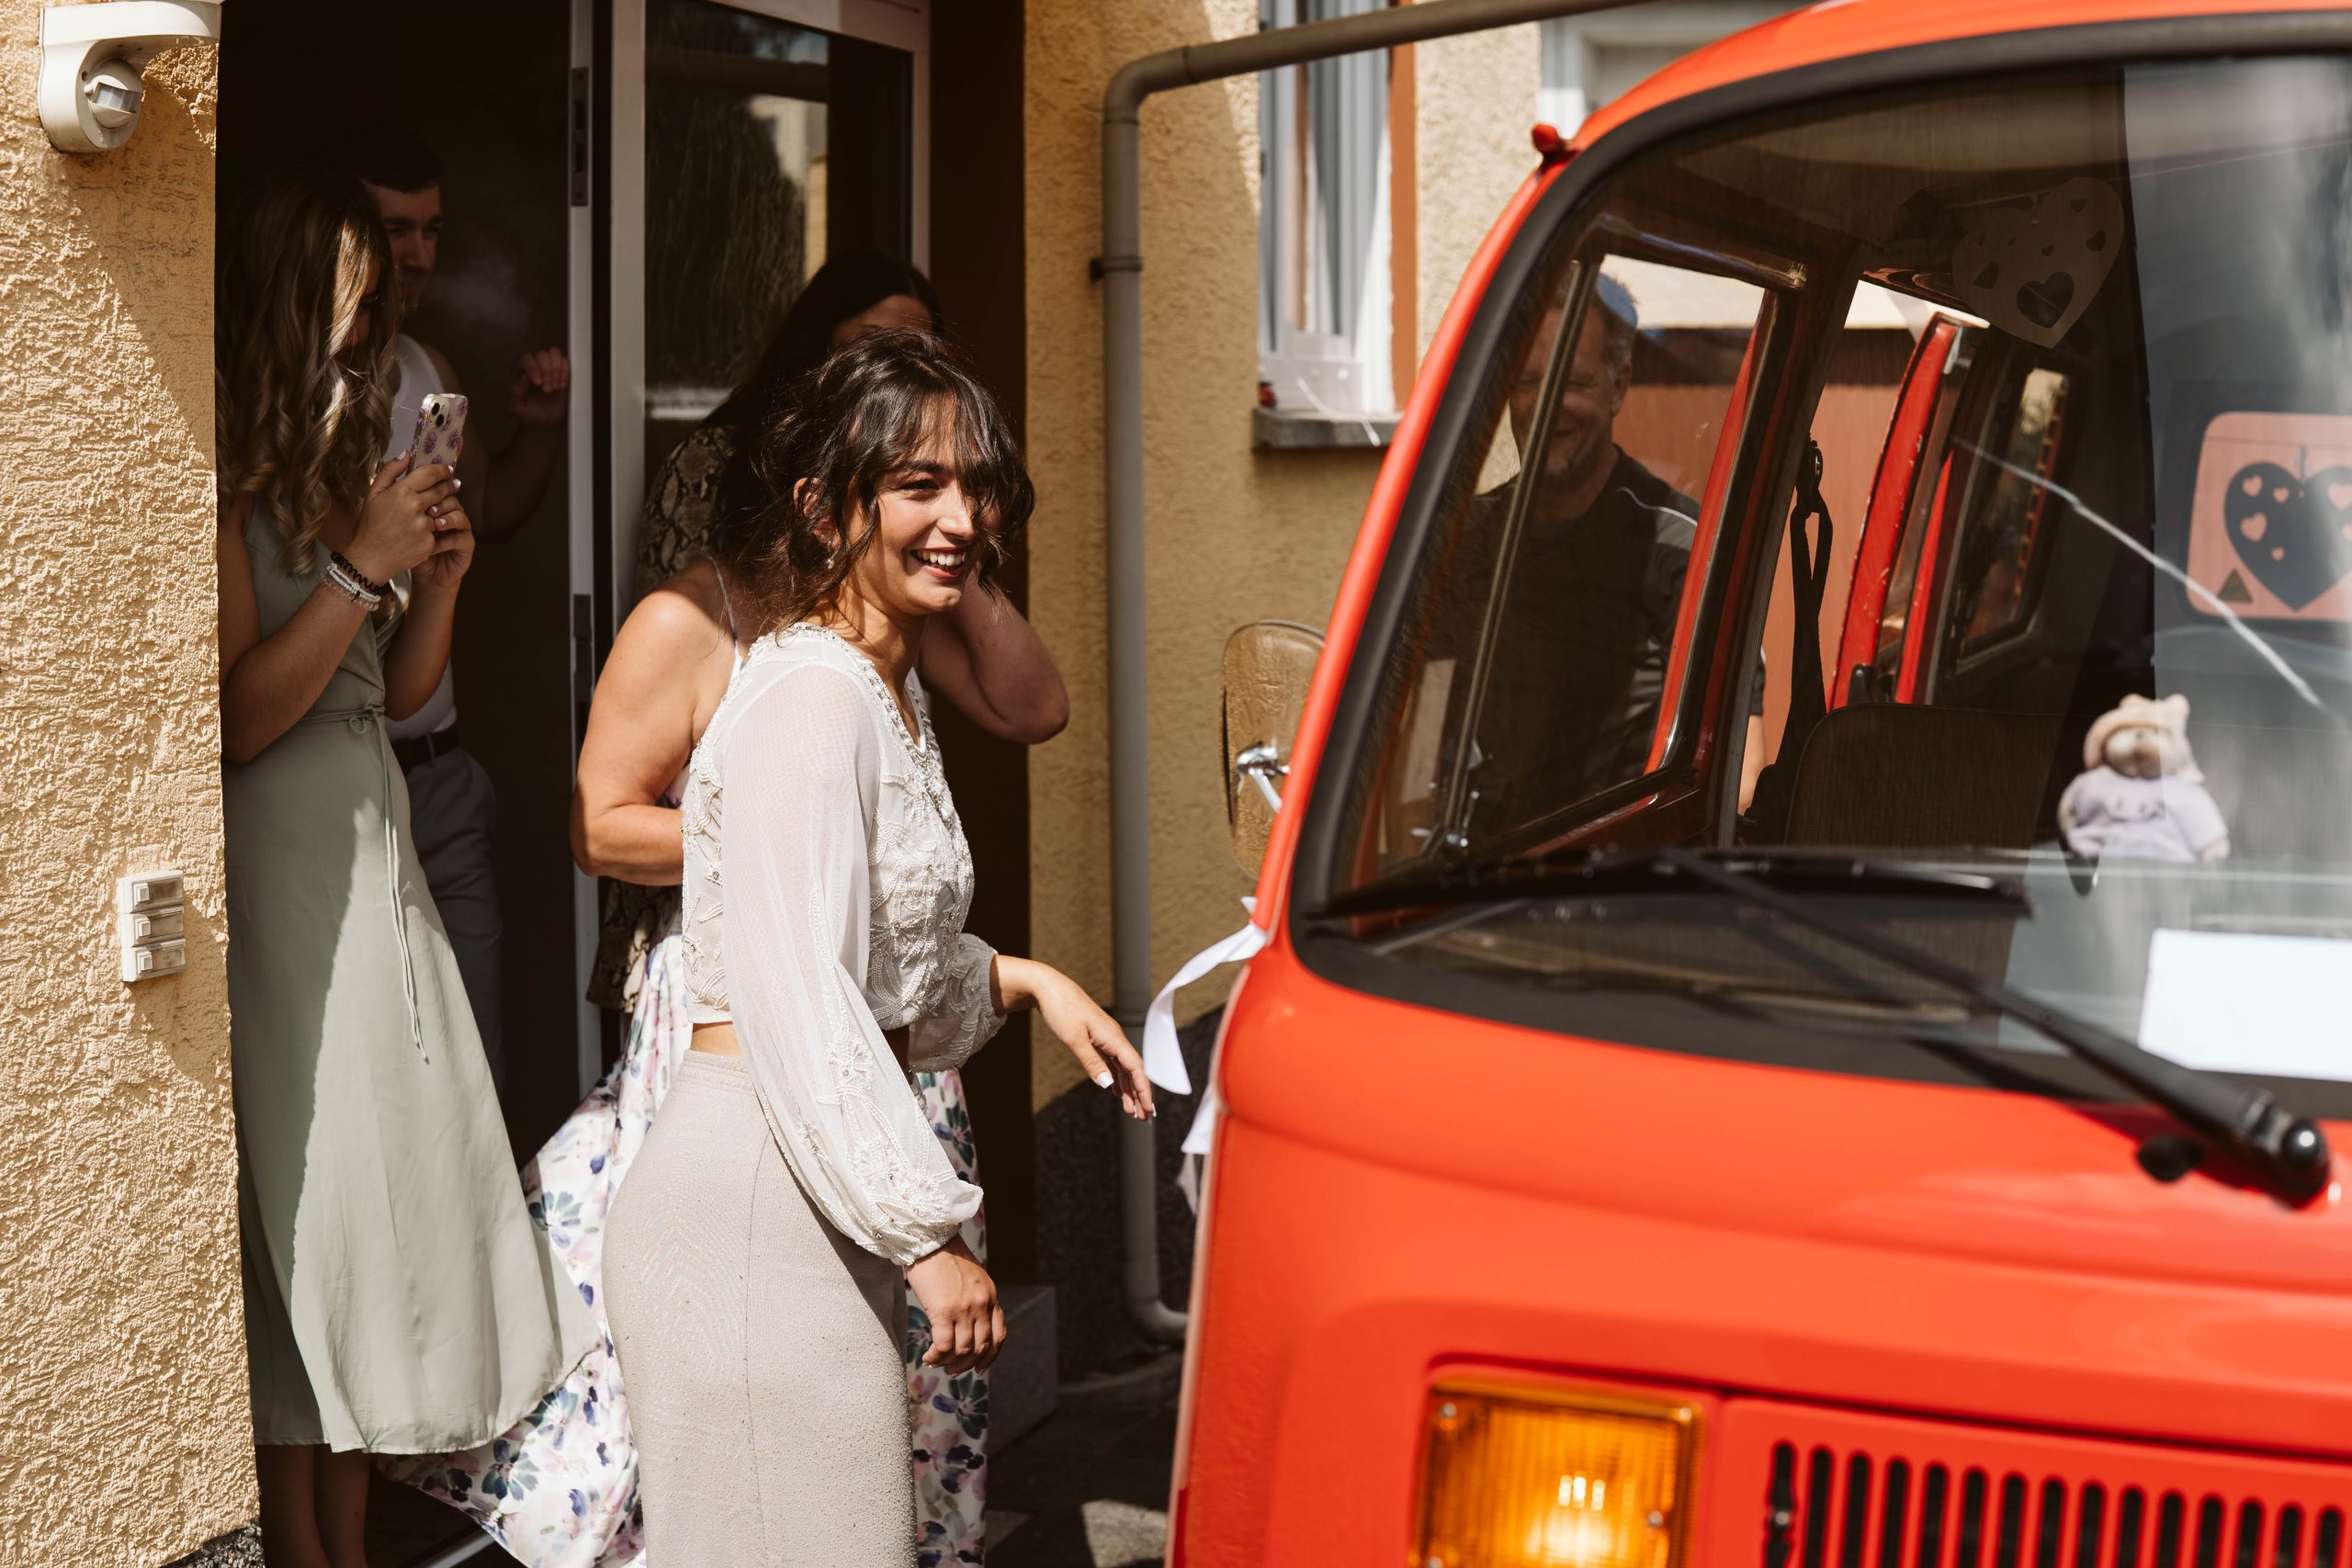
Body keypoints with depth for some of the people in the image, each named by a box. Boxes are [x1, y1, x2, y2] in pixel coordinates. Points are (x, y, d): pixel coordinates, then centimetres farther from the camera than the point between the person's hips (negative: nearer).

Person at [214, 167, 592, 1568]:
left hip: (374, 847, 9)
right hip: (278, 862, -8)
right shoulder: (230, 484, -12)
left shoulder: (345, 467, 14)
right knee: (302, 1202, -3)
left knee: (394, 1186, 9)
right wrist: (364, 568, -17)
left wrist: (439, 575, 2)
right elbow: (237, 717, -19)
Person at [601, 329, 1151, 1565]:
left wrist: (1018, 981, 8)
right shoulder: (809, 698, -16)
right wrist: (928, 1234, -20)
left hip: (820, 1203, 10)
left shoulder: (891, 694, 15)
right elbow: (798, 1011, -22)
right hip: (754, 1198, -10)